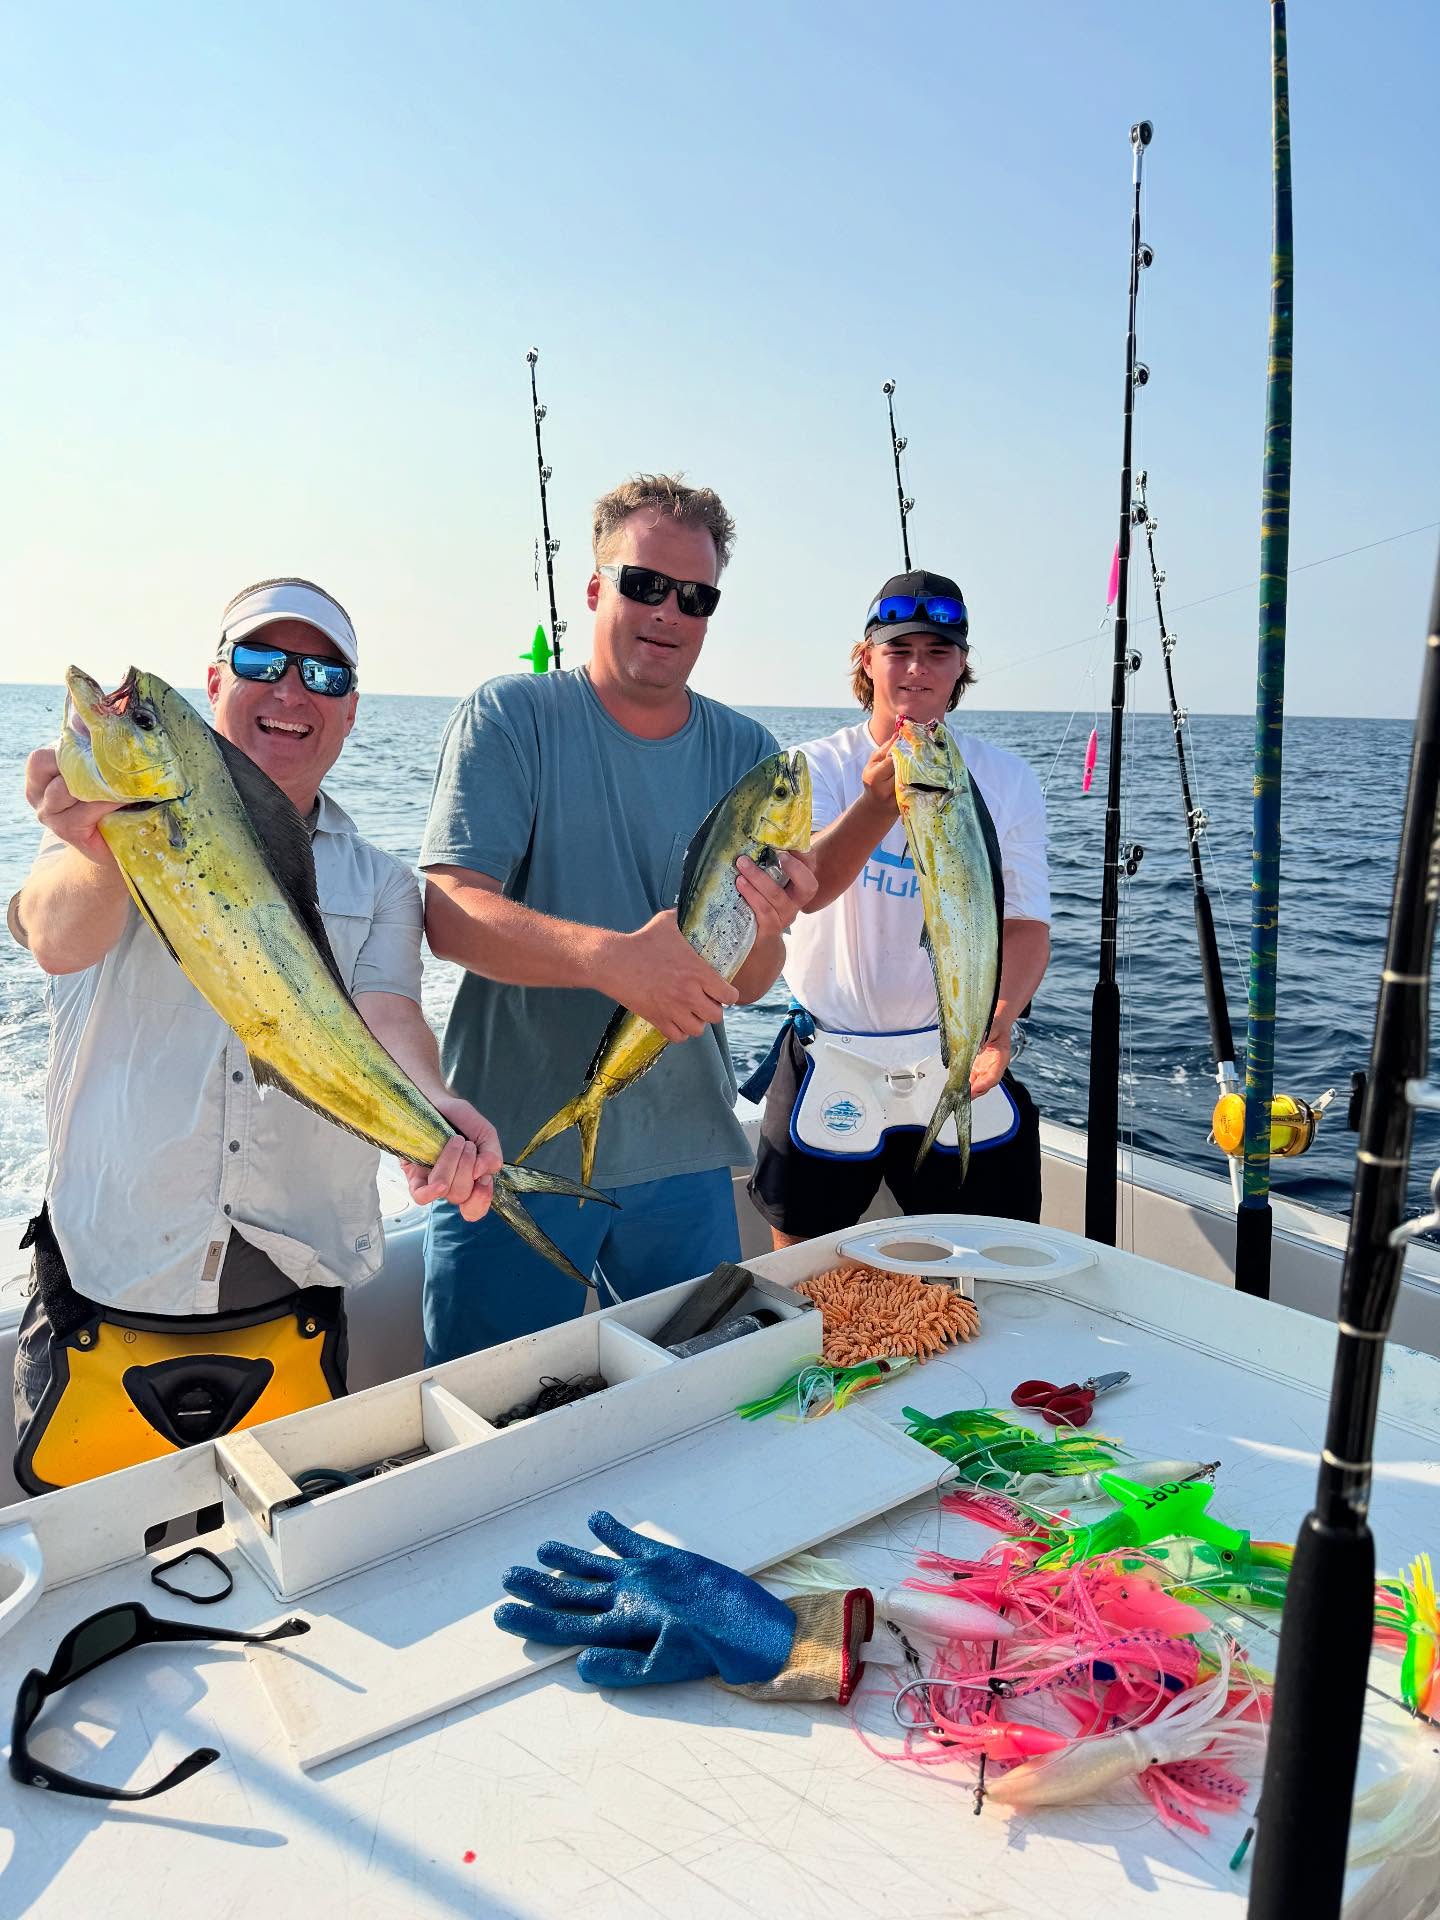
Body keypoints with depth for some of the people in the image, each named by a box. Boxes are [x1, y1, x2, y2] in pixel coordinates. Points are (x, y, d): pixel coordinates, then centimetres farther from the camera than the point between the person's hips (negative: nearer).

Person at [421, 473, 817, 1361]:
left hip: (683, 1151, 4)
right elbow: (450, 911, -17)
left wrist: (764, 932, -22)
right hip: (516, 1145, -3)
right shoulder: (512, 718, -6)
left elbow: (745, 988, 2)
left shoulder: (748, 755, 3)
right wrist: (611, 957, -33)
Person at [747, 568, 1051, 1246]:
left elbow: (1026, 922, -2)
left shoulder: (1007, 779, 0)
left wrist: (998, 1022, -20)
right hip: (830, 1061, -1)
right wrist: (878, 803, -42)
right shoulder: (818, 766, -6)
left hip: (956, 1060, 2)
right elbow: (807, 889, -24)